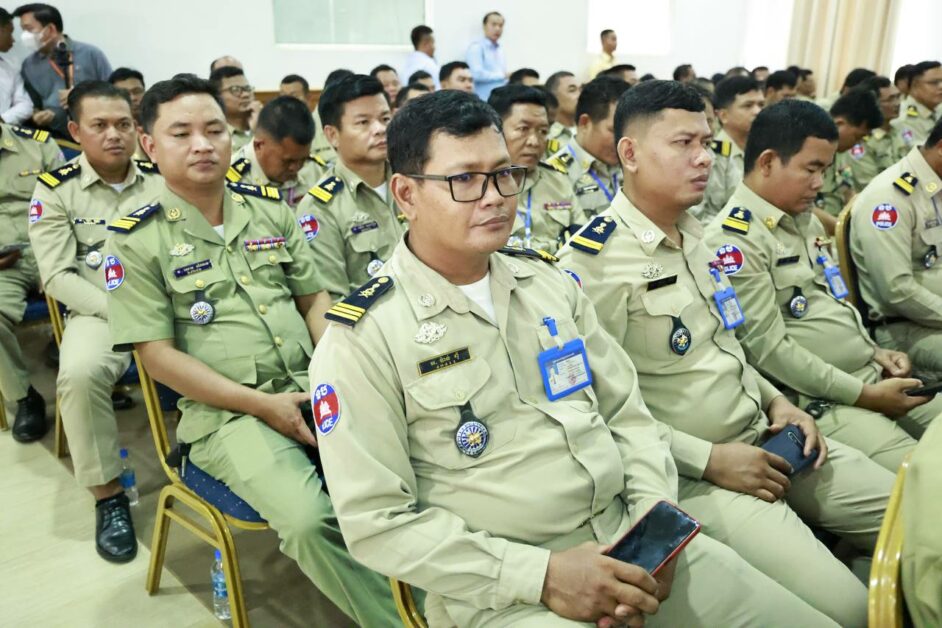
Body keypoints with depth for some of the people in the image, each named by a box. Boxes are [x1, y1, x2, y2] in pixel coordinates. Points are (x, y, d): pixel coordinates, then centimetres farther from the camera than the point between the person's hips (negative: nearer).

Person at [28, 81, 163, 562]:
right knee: (80, 373, -33)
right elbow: (57, 277, -4)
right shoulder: (55, 189, 2)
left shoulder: (161, 180, 8)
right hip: (98, 310, -1)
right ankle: (108, 496, -14)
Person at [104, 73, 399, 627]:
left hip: (315, 387, 4)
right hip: (226, 412, -4)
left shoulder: (272, 210, 11)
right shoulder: (137, 240, -2)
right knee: (310, 520, -29)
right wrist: (264, 405, -13)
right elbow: (158, 354, -6)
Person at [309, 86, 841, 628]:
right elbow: (378, 521, -12)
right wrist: (541, 575, -17)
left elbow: (627, 412, 11)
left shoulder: (550, 281, 7)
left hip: (629, 547, 5)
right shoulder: (362, 338, -10)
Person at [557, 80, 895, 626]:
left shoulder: (697, 234, 11)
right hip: (691, 473, -8)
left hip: (765, 438, 9)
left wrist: (775, 400, 6)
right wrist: (707, 460, -18)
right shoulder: (594, 260, -17)